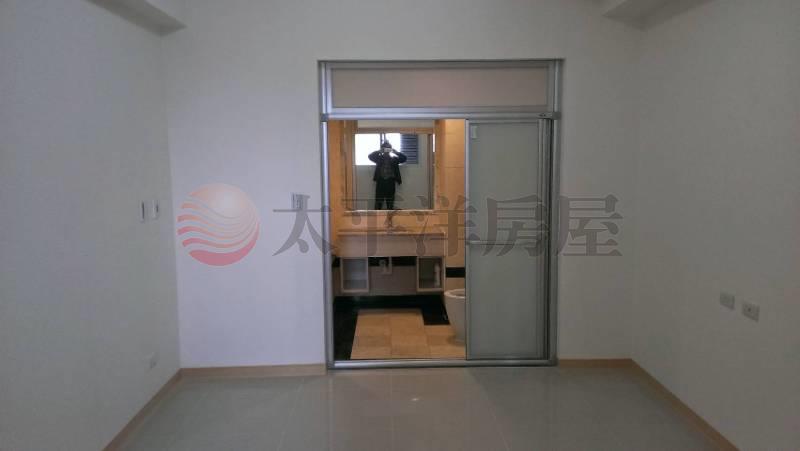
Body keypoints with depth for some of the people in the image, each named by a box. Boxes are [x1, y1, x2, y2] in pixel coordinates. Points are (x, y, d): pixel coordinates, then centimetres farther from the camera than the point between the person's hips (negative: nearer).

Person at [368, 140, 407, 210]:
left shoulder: (394, 158, 10)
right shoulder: (379, 158, 8)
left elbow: (404, 158, -3)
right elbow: (370, 156, -8)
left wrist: (395, 151, -12)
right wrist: (380, 151, -16)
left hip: (390, 182, 1)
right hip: (380, 182, -1)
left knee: (390, 202, 4)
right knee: (378, 202, -1)